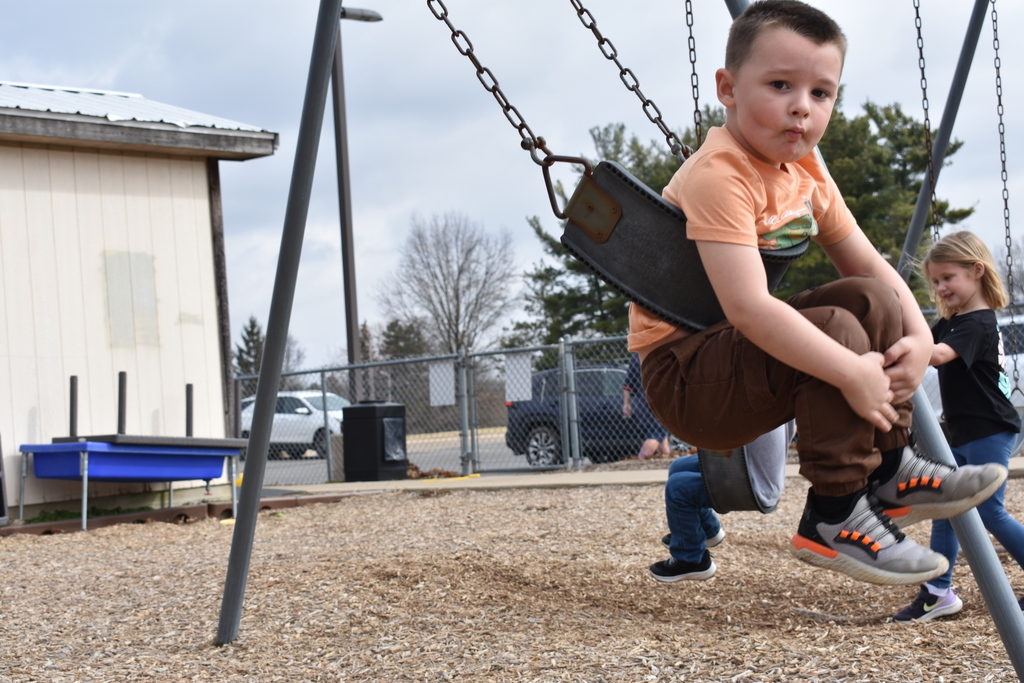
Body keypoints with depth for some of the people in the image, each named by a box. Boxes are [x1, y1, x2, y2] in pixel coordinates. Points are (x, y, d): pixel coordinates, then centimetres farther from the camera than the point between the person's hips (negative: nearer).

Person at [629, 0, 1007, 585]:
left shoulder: (806, 172, 7)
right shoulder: (719, 174, -23)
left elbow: (869, 266, 12)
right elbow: (748, 307, -32)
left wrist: (920, 338, -6)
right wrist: (851, 372, -32)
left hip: (742, 349, 9)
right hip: (681, 371, -9)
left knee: (873, 299, 2)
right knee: (837, 329, -26)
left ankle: (889, 470, 8)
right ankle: (834, 519, -16)